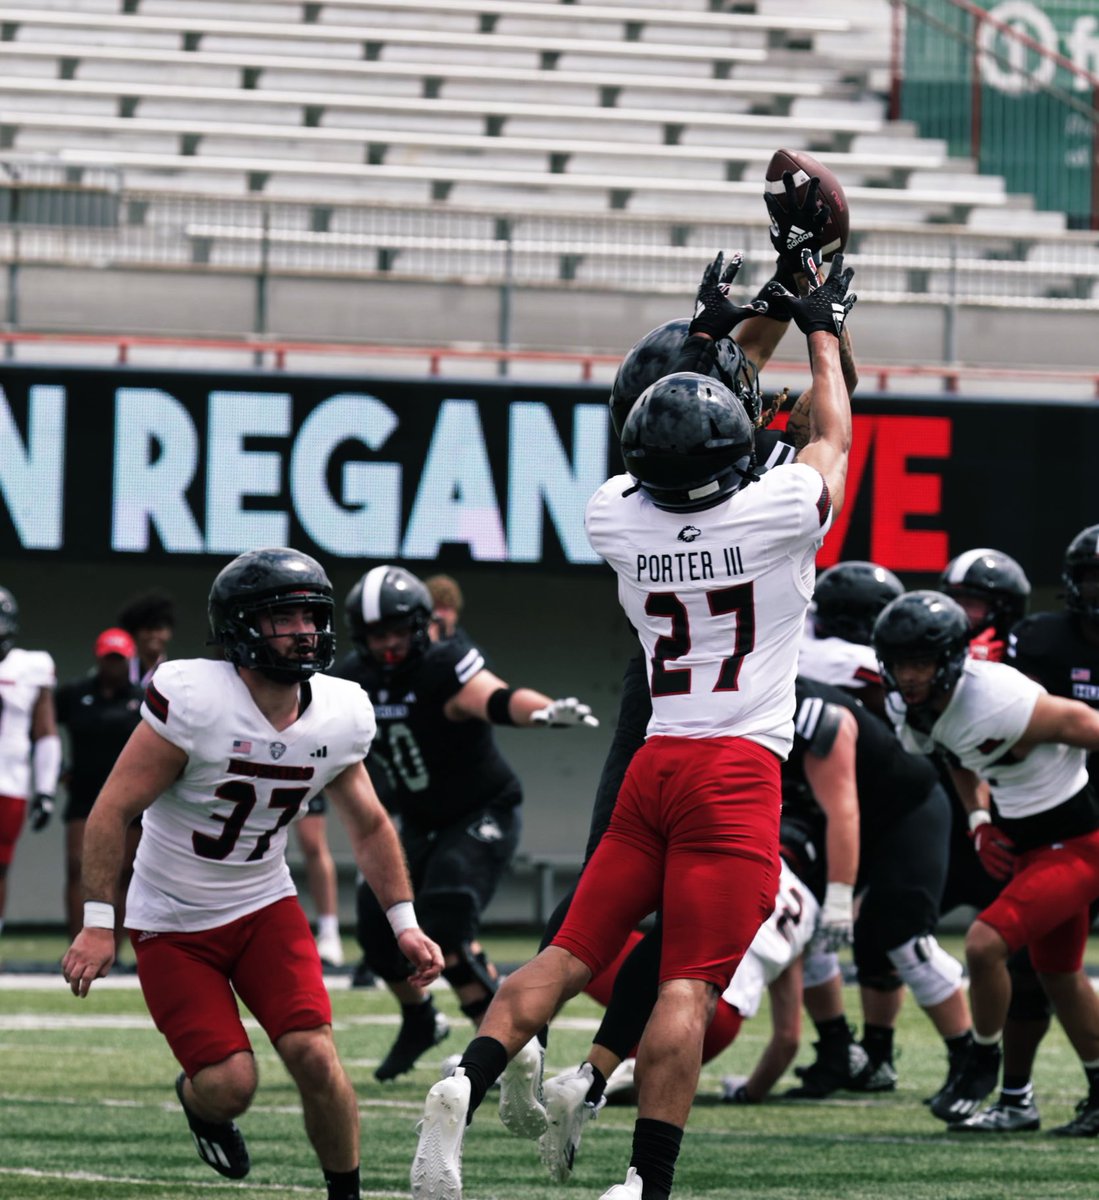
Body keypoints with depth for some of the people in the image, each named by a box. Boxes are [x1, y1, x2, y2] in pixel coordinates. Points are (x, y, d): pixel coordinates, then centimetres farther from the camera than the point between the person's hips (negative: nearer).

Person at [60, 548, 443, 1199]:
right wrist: (98, 924, -20)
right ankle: (197, 1098, 27)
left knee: (315, 1055, -15)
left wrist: (405, 922, 5)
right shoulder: (194, 700, -24)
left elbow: (370, 826, 11)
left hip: (265, 906, 4)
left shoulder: (340, 717, -7)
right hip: (173, 920, -4)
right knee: (229, 1084, -11)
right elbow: (114, 810, -19)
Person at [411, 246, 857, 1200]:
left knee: (574, 954, 8)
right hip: (739, 771, -4)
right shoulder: (775, 516, -8)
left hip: (653, 763, 4)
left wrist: (703, 338, 34)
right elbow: (832, 441, 14)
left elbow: (654, 467, 26)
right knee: (689, 987, -10)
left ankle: (468, 1084, -15)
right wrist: (823, 332, 29)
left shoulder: (619, 519, 2)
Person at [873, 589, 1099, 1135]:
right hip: (1022, 840, 9)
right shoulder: (910, 711, -6)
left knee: (985, 943, -16)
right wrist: (979, 820, 2)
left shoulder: (998, 704, -32)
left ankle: (982, 1063, 9)